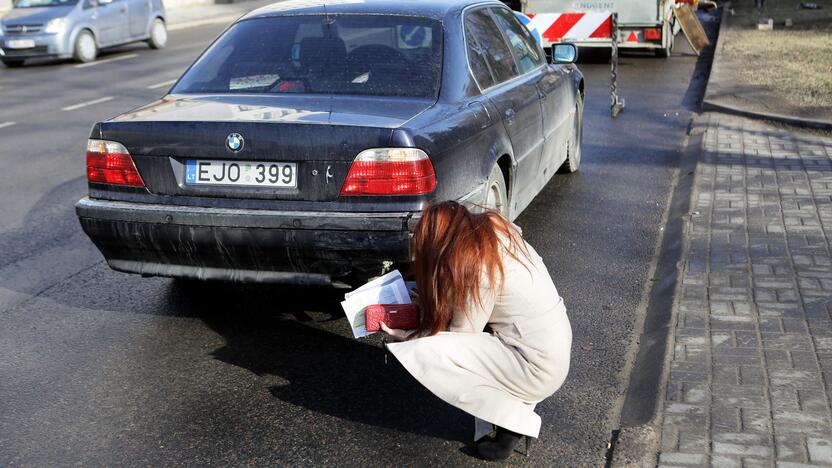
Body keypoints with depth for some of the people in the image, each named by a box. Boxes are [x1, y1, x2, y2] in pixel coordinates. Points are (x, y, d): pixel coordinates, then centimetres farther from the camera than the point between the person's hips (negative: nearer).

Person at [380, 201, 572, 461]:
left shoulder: (475, 263, -20)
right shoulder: (495, 229, 2)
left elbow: (461, 334, -11)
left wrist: (405, 337, 0)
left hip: (539, 371, -9)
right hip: (556, 344, 9)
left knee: (421, 353, -14)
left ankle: (515, 419, -3)